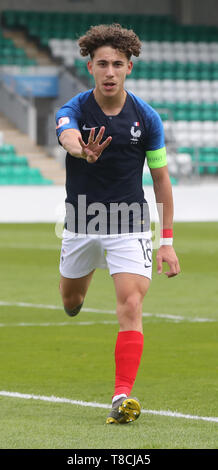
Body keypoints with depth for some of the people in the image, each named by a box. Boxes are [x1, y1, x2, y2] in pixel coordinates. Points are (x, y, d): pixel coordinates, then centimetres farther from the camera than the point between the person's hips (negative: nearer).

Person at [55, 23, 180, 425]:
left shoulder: (147, 117, -7)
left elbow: (161, 178, 2)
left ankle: (123, 396, -21)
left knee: (131, 306, -18)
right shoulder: (73, 110, -11)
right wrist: (83, 150, -63)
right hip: (80, 224, 1)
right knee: (71, 300, 21)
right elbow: (69, 138, -37)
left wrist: (167, 241, -2)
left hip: (129, 225, -1)